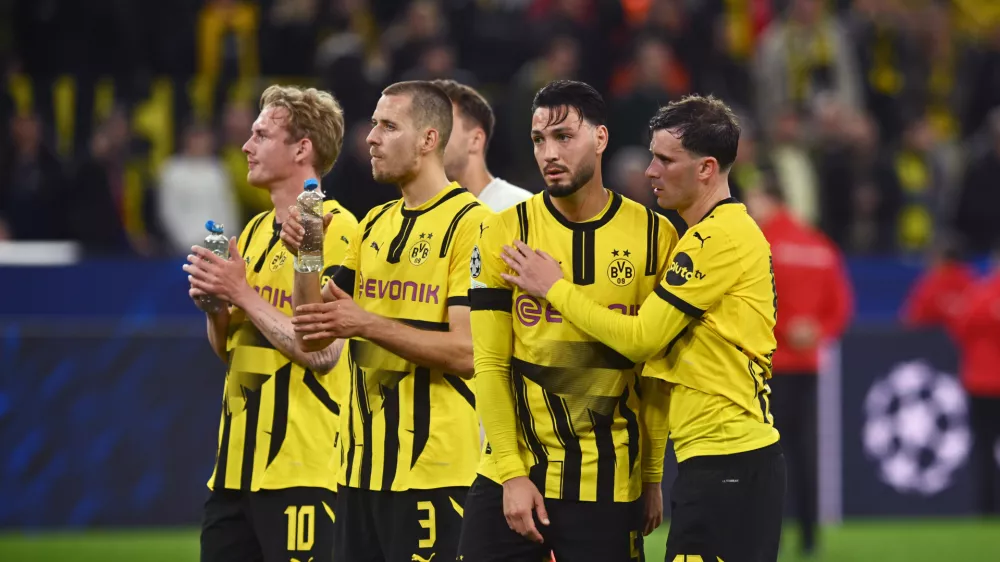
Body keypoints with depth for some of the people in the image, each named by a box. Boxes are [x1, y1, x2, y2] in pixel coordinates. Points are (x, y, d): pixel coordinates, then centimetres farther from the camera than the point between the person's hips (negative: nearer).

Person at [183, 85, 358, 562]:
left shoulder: (335, 230, -10)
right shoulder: (254, 232, 16)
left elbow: (323, 352, -18)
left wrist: (243, 294, -15)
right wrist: (213, 303, 1)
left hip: (302, 465, -8)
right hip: (237, 464, 8)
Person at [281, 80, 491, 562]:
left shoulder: (470, 223, -9)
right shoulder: (374, 226, 15)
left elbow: (466, 352, -16)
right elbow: (314, 333, 12)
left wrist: (368, 324, -21)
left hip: (432, 464, -7)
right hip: (362, 463, 7)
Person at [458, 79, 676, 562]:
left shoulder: (654, 237, 1)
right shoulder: (505, 233, 0)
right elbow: (490, 365, -1)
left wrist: (652, 478, 1)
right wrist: (512, 474, -8)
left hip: (607, 485, 0)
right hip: (510, 475, 0)